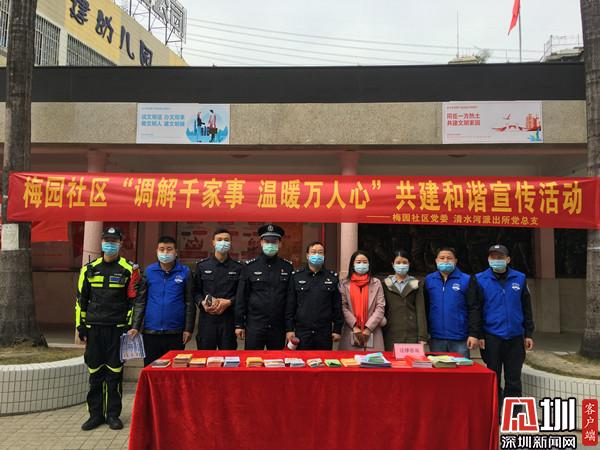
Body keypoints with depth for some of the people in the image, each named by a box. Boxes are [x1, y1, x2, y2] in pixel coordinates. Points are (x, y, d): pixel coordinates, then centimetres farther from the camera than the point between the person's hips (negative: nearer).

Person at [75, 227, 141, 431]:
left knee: (115, 373, 4)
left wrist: (130, 326, -5)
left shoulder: (128, 270, 0)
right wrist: (81, 327, 7)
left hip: (117, 329, -2)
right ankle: (96, 414, 21)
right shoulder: (89, 269, 8)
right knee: (95, 373, 9)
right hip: (94, 329, 3)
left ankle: (113, 414, 17)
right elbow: (81, 300, 11)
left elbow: (133, 300, 0)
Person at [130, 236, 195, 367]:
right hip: (150, 331, 1)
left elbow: (189, 303, 1)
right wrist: (135, 326, -2)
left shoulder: (185, 272, 1)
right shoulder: (149, 271, 4)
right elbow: (140, 301, 5)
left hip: (175, 332, -1)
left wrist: (189, 329, -3)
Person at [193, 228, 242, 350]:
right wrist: (202, 303, -9)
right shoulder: (202, 266, 9)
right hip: (207, 318, 1)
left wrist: (228, 302, -11)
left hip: (229, 318, 0)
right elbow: (196, 291, 9)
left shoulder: (237, 268, 6)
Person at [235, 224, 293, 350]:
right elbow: (241, 297, 1)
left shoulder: (287, 267, 3)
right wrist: (239, 324, -1)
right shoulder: (249, 266, 0)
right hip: (254, 325, -1)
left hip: (279, 326, 1)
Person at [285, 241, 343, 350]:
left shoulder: (332, 277, 6)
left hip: (325, 332, 1)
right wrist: (289, 329, -1)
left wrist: (337, 329, 3)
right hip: (301, 332, -1)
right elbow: (290, 304, 3)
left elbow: (337, 305, 6)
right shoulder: (296, 276, 4)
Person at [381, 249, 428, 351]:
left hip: (411, 334, 0)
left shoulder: (416, 284, 8)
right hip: (391, 334, 0)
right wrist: (379, 335, 1)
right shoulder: (386, 284, 8)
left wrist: (422, 337, -5)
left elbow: (420, 311, 3)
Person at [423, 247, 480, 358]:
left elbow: (474, 309, -2)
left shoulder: (466, 280, -1)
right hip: (436, 338, 2)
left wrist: (474, 334, -9)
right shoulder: (429, 280, 5)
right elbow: (424, 308, 8)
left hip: (460, 339, -2)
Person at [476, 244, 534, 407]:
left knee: (514, 380, 9)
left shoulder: (519, 278, 4)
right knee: (493, 379, 8)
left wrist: (528, 334, 8)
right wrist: (479, 335, -6)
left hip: (515, 336, 2)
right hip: (491, 337, -2)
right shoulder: (480, 279, -2)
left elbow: (526, 309, 10)